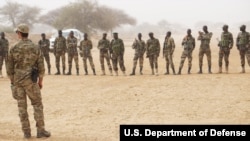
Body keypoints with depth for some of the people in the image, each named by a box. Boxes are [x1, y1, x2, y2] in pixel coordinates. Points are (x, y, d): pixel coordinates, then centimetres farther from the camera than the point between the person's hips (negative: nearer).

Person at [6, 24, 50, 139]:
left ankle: (26, 132, 9)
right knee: (37, 105, 7)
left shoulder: (13, 49, -4)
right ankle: (40, 130, 4)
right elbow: (41, 67, -3)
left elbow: (9, 68, -2)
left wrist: (12, 82, 9)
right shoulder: (36, 48, -4)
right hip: (30, 81, -1)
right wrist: (40, 81, 8)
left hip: (17, 81, 1)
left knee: (22, 106, 7)